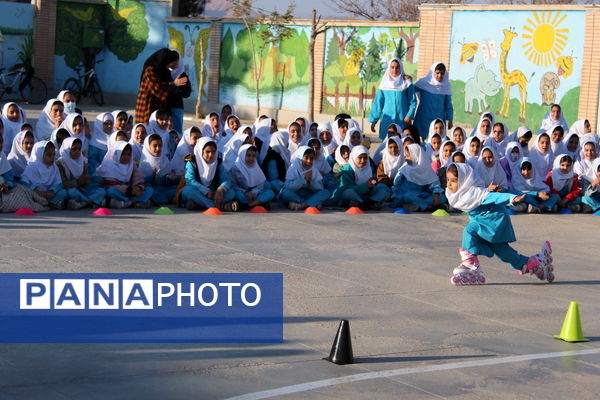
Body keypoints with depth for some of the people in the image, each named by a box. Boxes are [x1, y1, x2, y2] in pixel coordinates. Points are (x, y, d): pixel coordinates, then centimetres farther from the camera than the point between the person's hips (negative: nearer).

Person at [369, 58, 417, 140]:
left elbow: (413, 101, 2)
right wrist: (373, 120, 4)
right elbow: (378, 103, 7)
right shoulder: (385, 84, 5)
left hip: (402, 120, -1)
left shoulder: (406, 83, 2)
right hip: (387, 121, 1)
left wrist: (409, 116, -12)